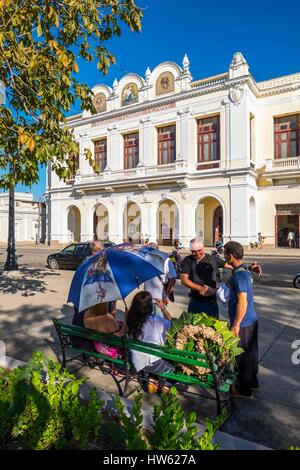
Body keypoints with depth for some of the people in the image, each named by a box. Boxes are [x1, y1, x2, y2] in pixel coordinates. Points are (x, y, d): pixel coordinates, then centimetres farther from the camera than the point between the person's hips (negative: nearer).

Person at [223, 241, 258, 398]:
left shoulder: (239, 275, -24)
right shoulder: (244, 271, 7)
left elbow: (242, 302, -26)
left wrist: (236, 325, -21)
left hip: (243, 323, -9)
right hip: (251, 320, 9)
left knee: (243, 356, 6)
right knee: (250, 352, 22)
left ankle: (244, 390, 21)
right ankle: (252, 381, 40)